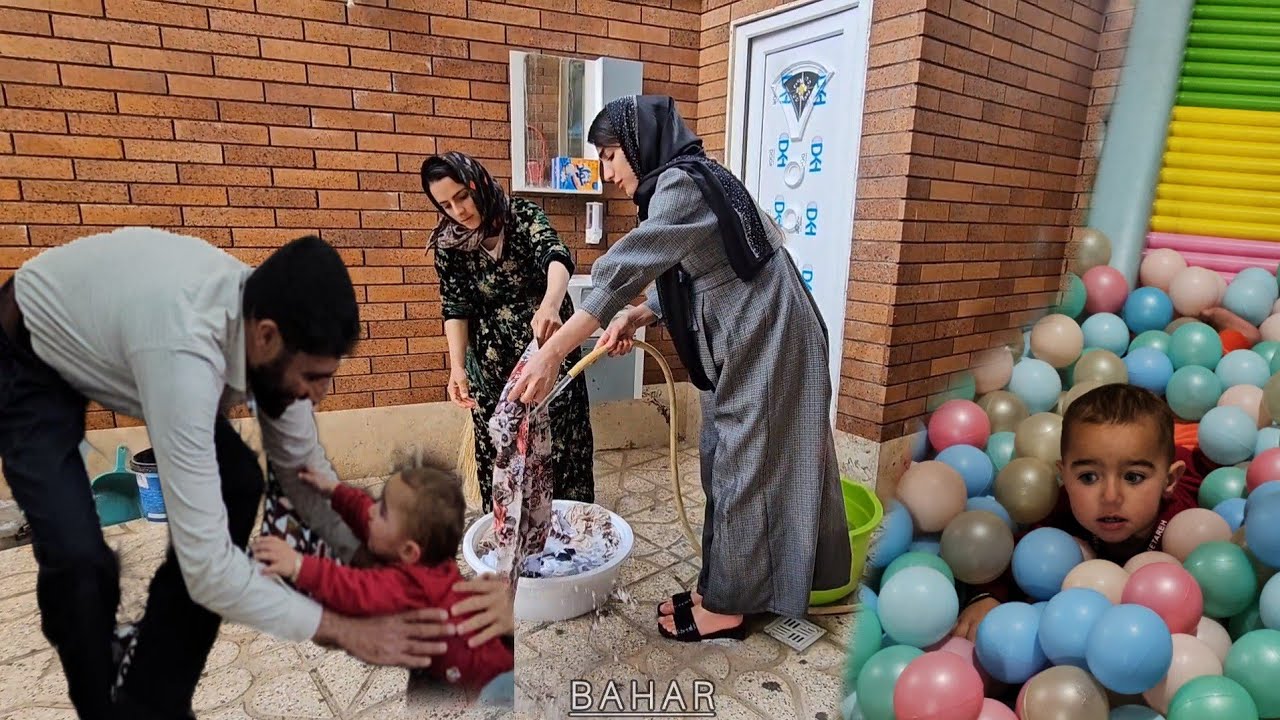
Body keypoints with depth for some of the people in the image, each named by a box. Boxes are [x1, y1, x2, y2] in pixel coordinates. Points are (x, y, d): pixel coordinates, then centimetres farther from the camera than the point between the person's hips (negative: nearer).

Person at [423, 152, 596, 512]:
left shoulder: (523, 215, -13)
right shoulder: (448, 243, -5)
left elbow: (556, 257, -31)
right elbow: (455, 308, -7)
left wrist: (550, 305, -53)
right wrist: (457, 366, -23)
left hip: (548, 347, -1)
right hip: (492, 362, 2)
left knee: (560, 439, 6)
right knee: (499, 448, 6)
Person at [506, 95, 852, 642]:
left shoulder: (682, 183, -17)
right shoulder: (690, 184, 14)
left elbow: (628, 267, -28)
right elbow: (692, 279, 15)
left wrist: (552, 352, -31)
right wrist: (640, 315, -2)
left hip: (762, 348, -10)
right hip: (741, 349, 10)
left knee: (743, 470, 1)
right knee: (726, 467, 15)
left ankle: (726, 607, 17)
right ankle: (721, 588, 29)